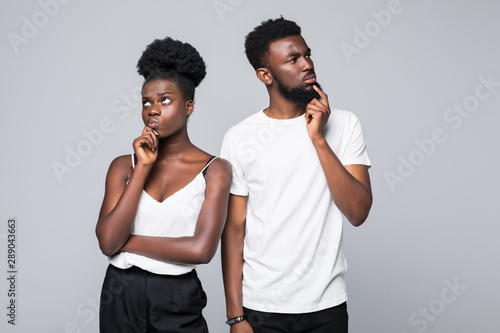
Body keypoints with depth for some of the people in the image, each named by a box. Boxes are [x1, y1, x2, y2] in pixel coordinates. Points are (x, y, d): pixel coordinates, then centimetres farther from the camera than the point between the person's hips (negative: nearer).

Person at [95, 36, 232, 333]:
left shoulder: (214, 170, -6)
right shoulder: (123, 166, 1)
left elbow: (202, 248, -17)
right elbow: (107, 241, -10)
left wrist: (127, 241, -8)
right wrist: (143, 168, -11)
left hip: (178, 301, -2)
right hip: (120, 295, 2)